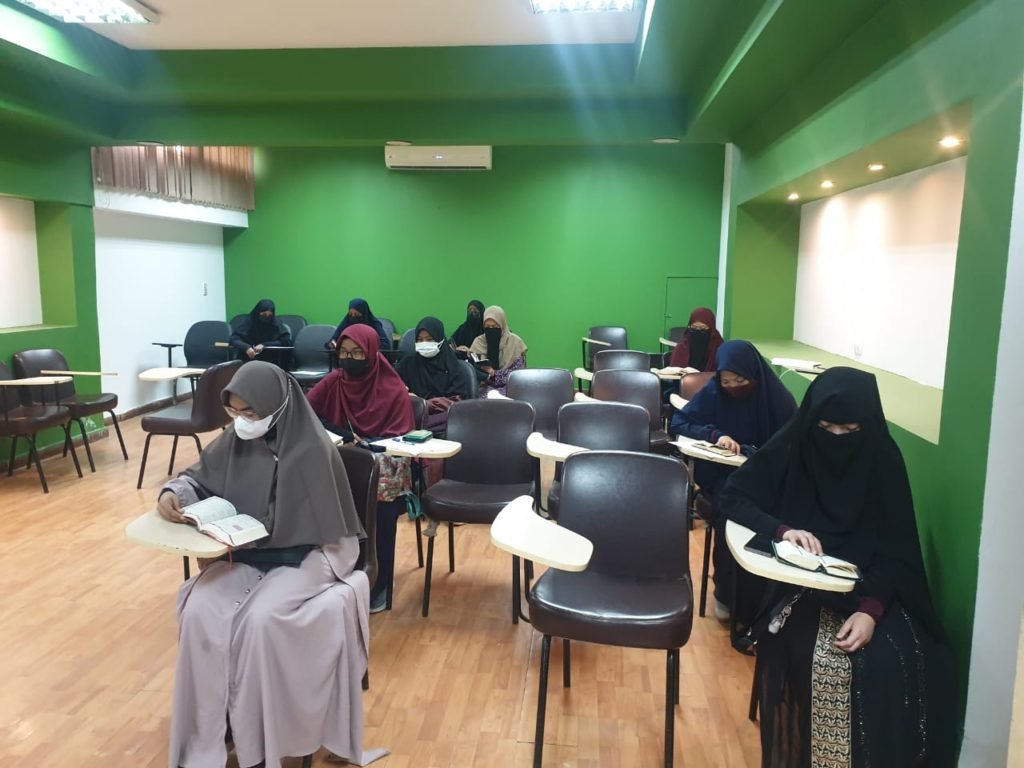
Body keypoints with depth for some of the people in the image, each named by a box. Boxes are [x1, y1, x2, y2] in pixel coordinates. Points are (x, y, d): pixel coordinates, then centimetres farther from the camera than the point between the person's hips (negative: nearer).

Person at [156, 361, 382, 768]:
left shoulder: (312, 450, -18)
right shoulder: (236, 439, 1)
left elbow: (303, 526, -18)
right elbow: (199, 477, 12)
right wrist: (173, 492, -11)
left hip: (303, 553, -5)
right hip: (244, 551, 6)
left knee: (260, 619, -29)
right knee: (199, 610, -20)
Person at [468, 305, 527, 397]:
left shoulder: (515, 342, 0)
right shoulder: (478, 342, 7)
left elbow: (518, 372, -4)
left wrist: (493, 373, -14)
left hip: (508, 386, -1)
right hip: (485, 387, 1)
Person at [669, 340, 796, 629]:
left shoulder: (777, 397, -5)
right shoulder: (712, 392, -3)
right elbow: (677, 423, -3)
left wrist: (750, 452, -22)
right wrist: (715, 434, -19)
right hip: (721, 473, 0)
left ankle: (750, 606, -15)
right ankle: (725, 592, -12)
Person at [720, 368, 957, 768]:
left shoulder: (884, 460, -6)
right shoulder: (790, 448, -7)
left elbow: (896, 550, -8)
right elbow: (733, 496, -6)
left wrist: (870, 609, -24)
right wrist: (782, 529, -23)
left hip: (873, 590, 1)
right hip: (801, 587, -1)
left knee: (895, 666, -24)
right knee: (814, 659, -28)